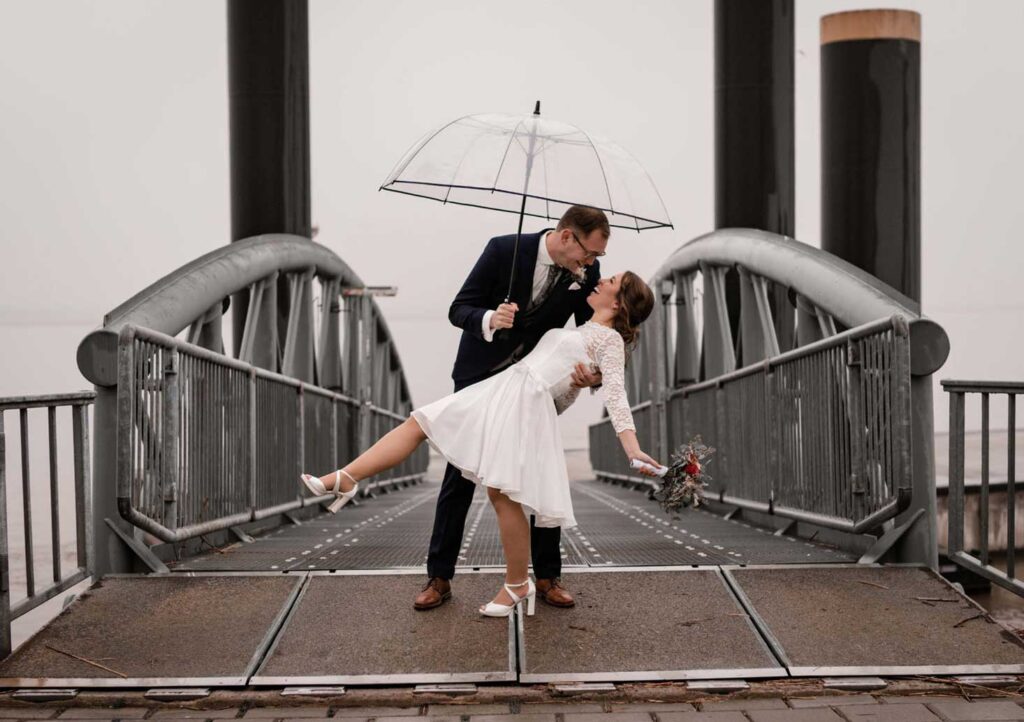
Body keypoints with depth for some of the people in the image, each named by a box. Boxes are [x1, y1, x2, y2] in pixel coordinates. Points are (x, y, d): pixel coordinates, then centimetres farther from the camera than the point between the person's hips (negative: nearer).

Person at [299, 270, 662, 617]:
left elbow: (616, 394, -13)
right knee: (418, 423, 0)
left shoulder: (609, 338, -1)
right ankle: (344, 479, -5)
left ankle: (518, 585, 4)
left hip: (526, 405, -9)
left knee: (502, 495, -13)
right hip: (499, 391, 9)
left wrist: (632, 448, -24)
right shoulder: (580, 331, 24)